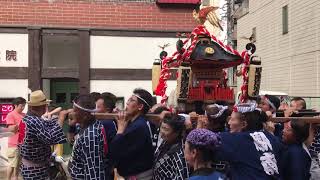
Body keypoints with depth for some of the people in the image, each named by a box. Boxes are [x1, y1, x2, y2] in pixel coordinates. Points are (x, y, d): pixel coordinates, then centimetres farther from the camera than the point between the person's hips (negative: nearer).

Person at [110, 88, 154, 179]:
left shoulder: (139, 127, -24)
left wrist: (120, 128, -16)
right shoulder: (135, 123, 5)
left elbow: (116, 154, -22)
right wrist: (122, 127, -4)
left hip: (138, 175, -9)